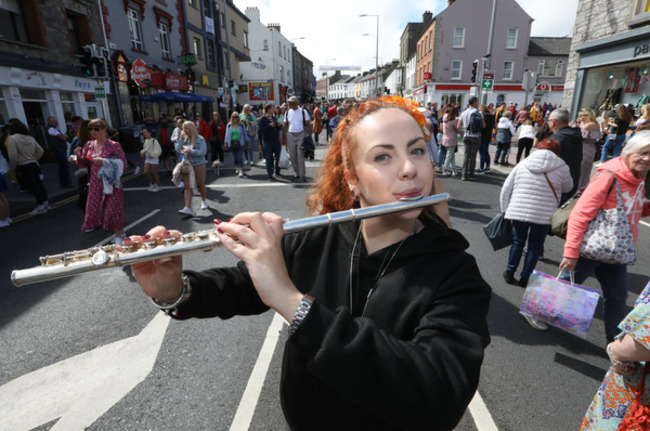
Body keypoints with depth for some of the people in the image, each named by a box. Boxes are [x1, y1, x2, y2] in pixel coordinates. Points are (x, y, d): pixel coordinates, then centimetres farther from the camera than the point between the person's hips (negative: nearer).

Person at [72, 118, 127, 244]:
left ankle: (119, 236, 10)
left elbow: (123, 163, -14)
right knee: (94, 209, 9)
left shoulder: (114, 145, -8)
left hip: (111, 184, -5)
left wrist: (104, 162, -23)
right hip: (95, 185, 5)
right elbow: (83, 164, 15)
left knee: (113, 209, -3)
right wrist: (79, 157, -6)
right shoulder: (88, 145, 8)